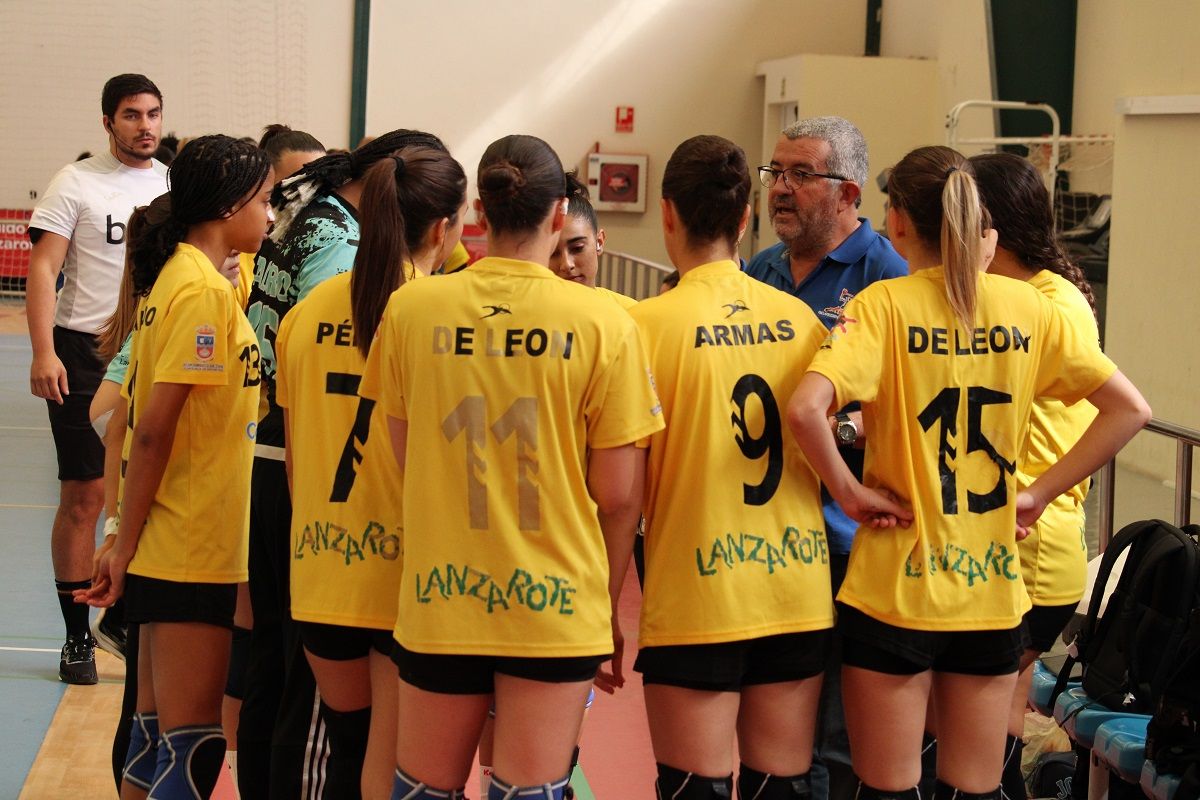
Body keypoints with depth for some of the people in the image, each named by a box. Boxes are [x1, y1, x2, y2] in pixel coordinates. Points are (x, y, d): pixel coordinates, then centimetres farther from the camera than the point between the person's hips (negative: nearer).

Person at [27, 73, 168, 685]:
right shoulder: (77, 182, -2)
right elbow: (43, 268, -7)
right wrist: (43, 352, -17)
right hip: (84, 354, -4)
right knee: (84, 496, -2)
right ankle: (77, 636, 6)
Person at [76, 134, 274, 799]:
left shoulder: (174, 277, 11)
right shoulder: (204, 291, -17)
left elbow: (148, 427, 11)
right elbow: (152, 432, -19)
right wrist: (126, 547, -15)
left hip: (171, 548, 9)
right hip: (193, 551, -9)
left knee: (156, 731, 15)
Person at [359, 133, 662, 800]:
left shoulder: (409, 308, -1)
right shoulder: (603, 325, -8)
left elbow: (405, 462, 9)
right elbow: (618, 496, -4)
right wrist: (610, 609, 10)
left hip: (438, 601, 2)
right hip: (555, 605, -2)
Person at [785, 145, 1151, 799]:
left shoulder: (886, 304, -11)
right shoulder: (1026, 307, 1)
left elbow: (805, 409, -26)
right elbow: (1130, 410, 3)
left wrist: (849, 492, -12)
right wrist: (1039, 493, 4)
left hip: (893, 590, -3)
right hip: (992, 591, 4)